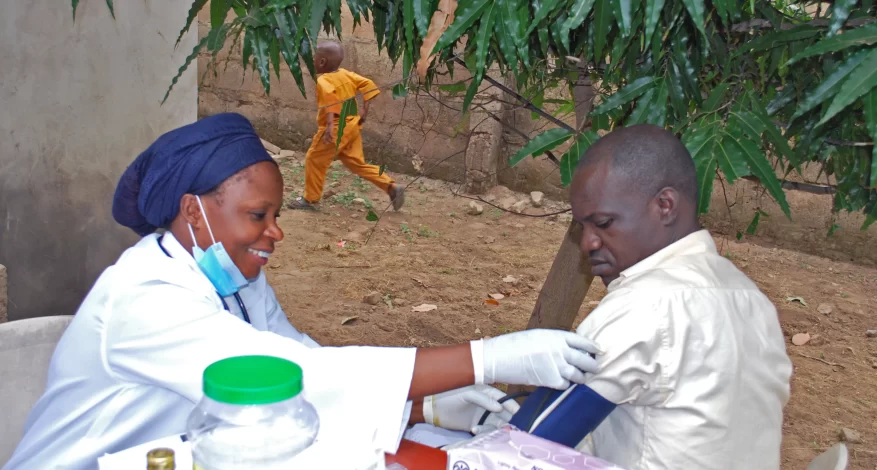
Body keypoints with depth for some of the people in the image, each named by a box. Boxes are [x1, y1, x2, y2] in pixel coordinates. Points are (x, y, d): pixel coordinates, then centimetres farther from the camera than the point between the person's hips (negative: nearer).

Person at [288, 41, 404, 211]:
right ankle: (392, 187, 6)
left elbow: (330, 96, -34)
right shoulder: (346, 74, 8)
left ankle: (310, 199, 16)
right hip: (352, 127, 8)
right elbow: (368, 84, 6)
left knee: (314, 160, 7)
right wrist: (364, 110, 7)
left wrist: (329, 125, -39)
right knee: (357, 163, 14)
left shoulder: (323, 80, -15)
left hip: (336, 129, -8)